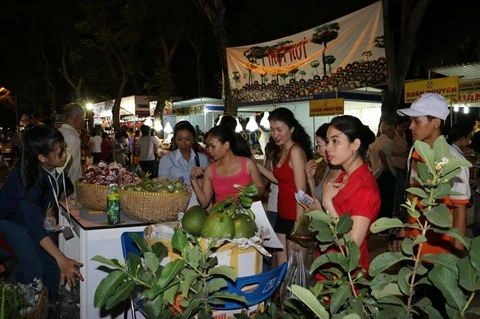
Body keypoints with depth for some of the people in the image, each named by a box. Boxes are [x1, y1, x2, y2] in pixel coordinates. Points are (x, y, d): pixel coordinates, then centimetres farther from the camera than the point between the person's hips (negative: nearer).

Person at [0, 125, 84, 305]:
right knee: (34, 270, -14)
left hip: (38, 215, 5)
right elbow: (34, 226, -39)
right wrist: (62, 260, -43)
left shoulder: (56, 167, -21)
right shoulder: (26, 178, -36)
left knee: (52, 266, -2)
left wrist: (50, 211, -5)